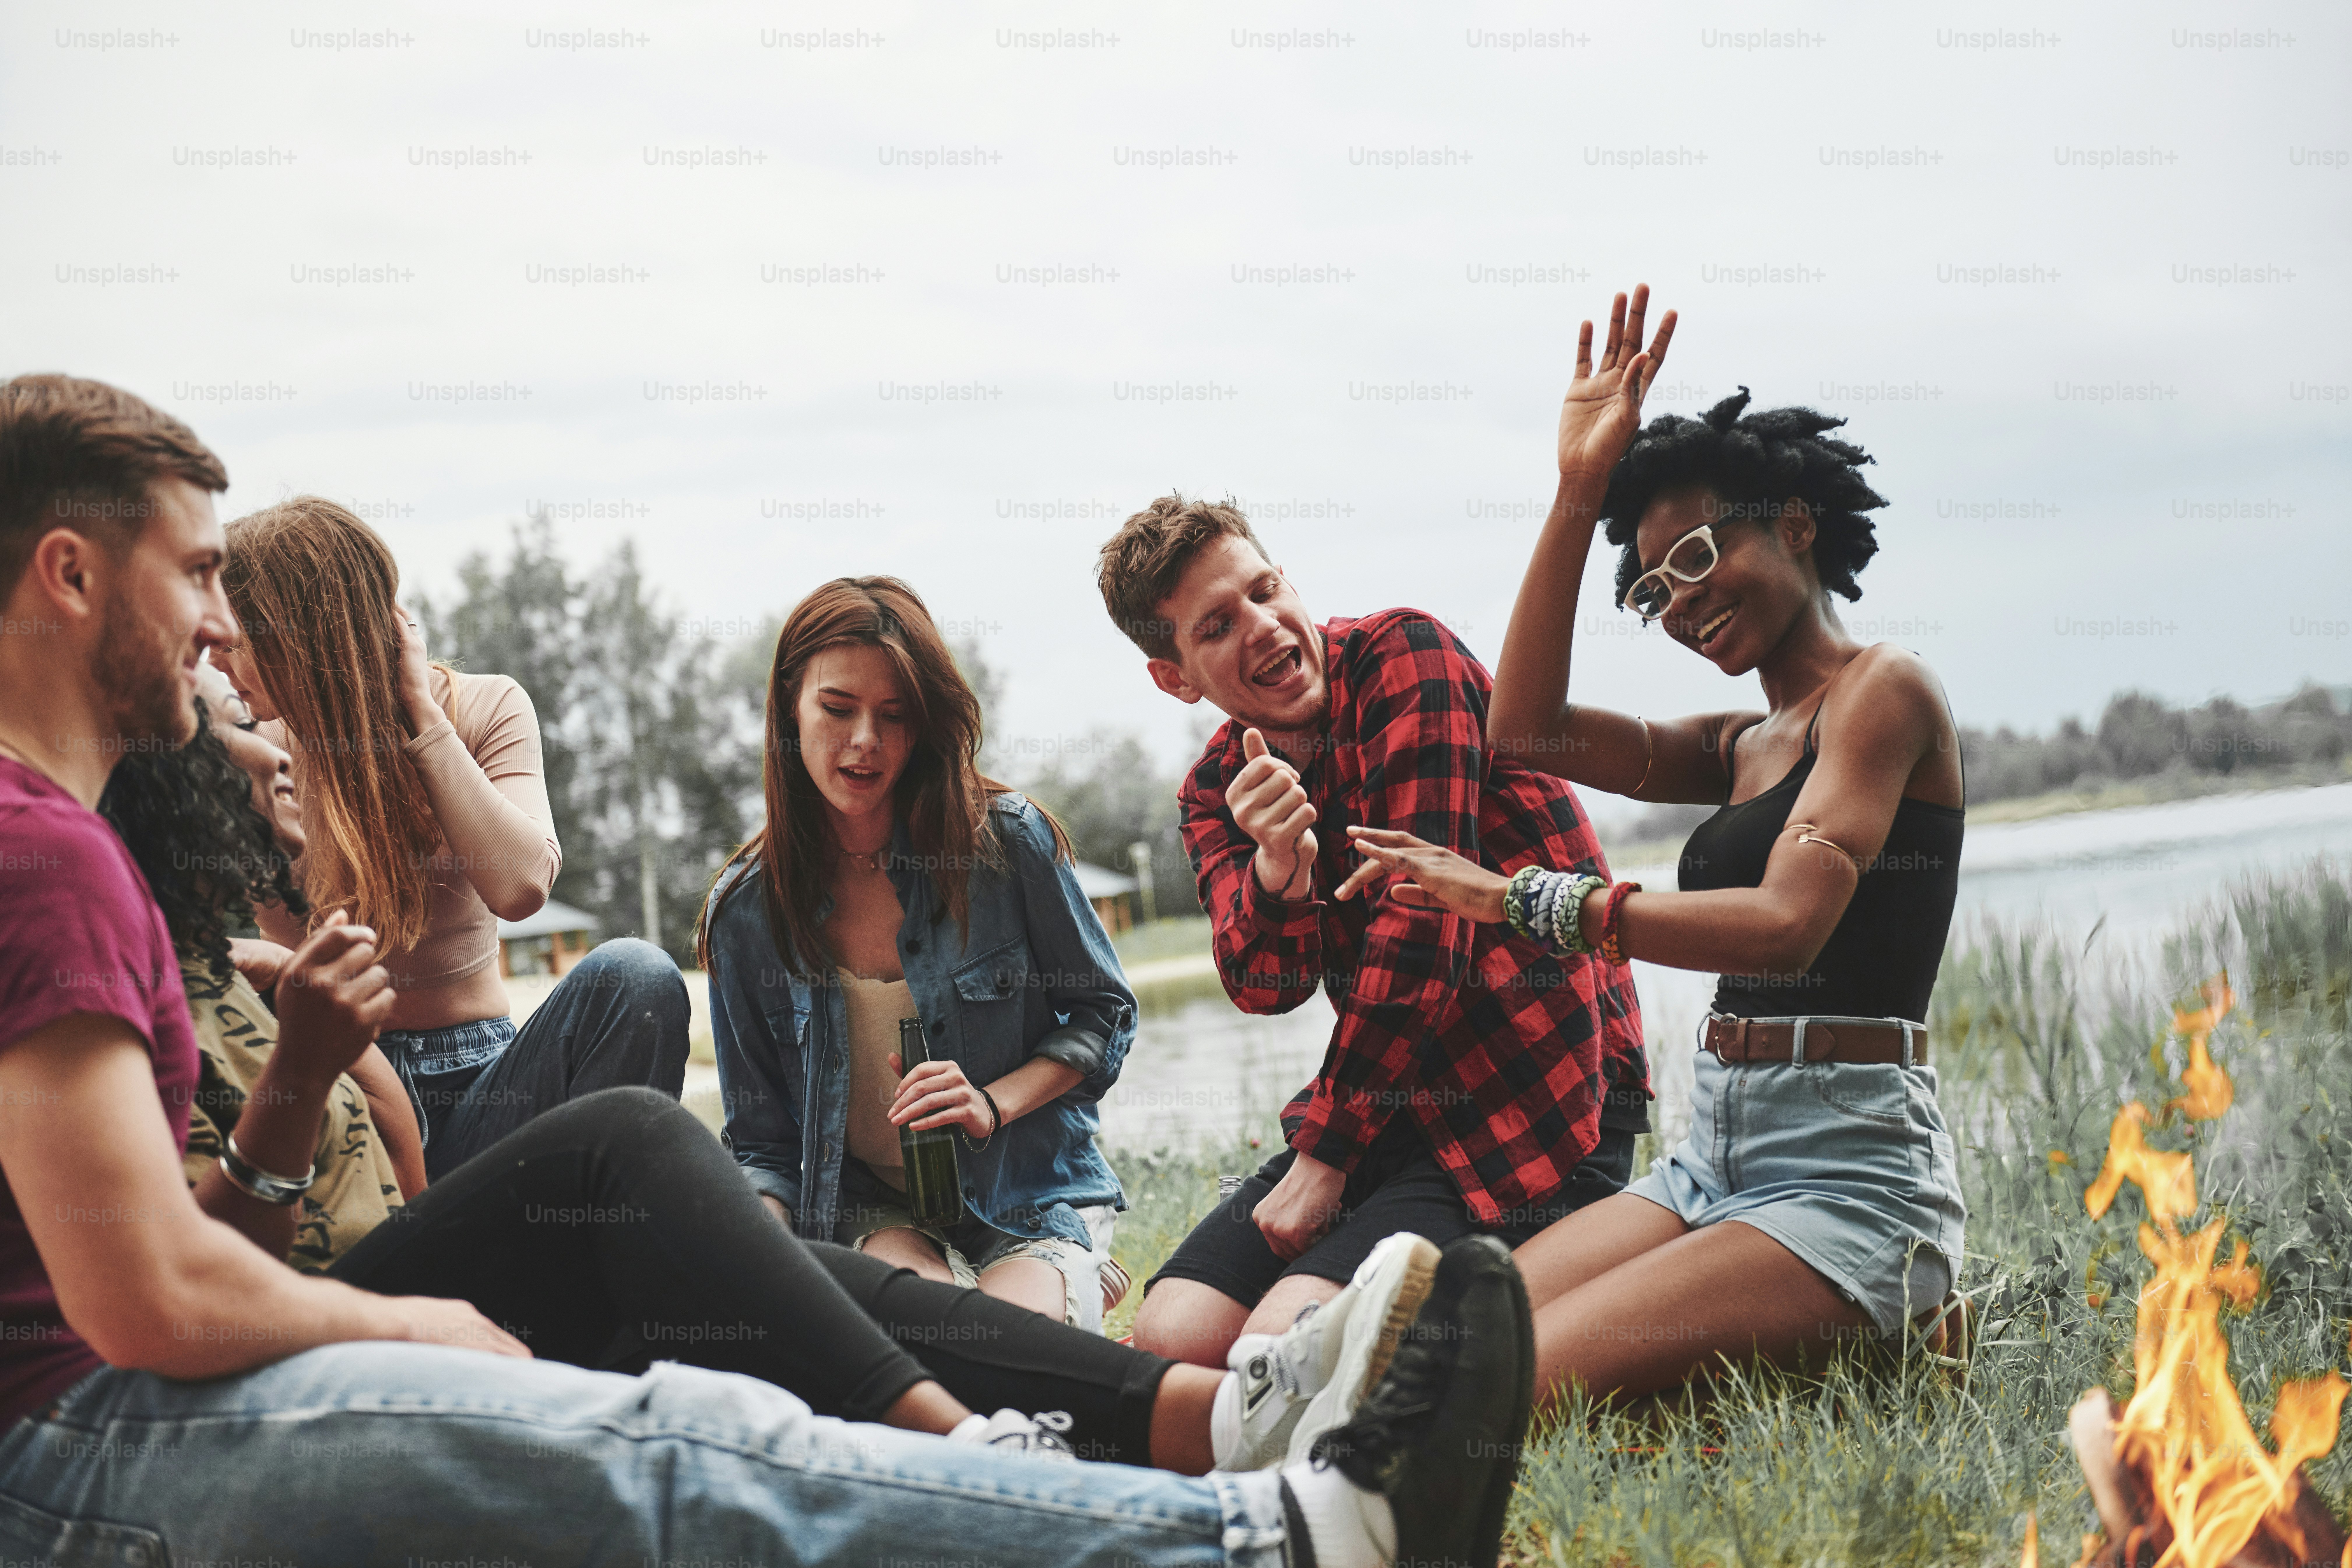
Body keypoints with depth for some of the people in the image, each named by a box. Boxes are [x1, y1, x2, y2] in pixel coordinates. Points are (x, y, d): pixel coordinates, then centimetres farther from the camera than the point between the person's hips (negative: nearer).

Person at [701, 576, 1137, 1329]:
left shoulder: (1007, 839, -8)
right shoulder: (747, 909, -3)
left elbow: (1105, 1012, 4)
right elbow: (764, 1143, 3)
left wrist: (994, 1103, -14)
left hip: (1031, 1198, 0)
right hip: (872, 1209, 0)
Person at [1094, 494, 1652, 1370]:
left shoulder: (1406, 658, -11)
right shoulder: (1216, 792, 9)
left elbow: (1421, 934, -17)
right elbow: (1267, 986, -6)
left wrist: (1322, 1156, -11)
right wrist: (1277, 872, -29)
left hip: (1536, 1103, -7)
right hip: (1393, 1099, 7)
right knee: (1170, 1339, -6)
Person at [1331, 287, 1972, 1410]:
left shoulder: (1885, 688, -5)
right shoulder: (1741, 747, 19)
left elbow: (1787, 925, -19)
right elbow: (1525, 729, 7)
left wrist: (1521, 898, -21)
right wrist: (1579, 492, 7)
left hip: (1851, 1176, -8)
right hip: (1715, 1163, 8)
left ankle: (1886, 1351, -3)